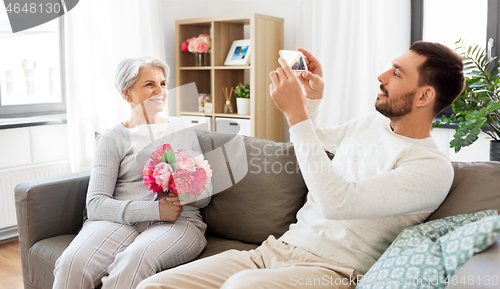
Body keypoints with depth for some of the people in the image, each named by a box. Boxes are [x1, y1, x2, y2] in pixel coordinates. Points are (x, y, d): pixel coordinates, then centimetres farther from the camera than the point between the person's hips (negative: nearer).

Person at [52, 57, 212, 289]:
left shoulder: (183, 130, 18)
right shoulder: (112, 139, 9)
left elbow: (205, 193, 15)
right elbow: (95, 204, -3)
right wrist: (155, 209, -15)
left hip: (177, 224, 1)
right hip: (121, 221, 0)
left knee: (135, 259, -34)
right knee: (72, 263, -30)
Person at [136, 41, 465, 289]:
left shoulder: (433, 167, -11)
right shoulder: (372, 121, 15)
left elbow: (336, 203, -25)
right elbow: (317, 139, 36)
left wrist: (296, 113, -21)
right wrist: (314, 97, 16)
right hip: (275, 248, 7)